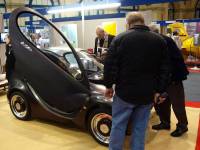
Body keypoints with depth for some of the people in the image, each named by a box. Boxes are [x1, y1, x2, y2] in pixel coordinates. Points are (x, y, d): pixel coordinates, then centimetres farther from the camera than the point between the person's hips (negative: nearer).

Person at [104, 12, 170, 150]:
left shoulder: (120, 38, -4)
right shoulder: (160, 41, 5)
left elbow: (110, 64, -7)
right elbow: (165, 69, 4)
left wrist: (109, 85, 2)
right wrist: (160, 91, 7)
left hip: (125, 92, -2)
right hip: (148, 93, 3)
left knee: (118, 125, 12)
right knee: (140, 127, 14)